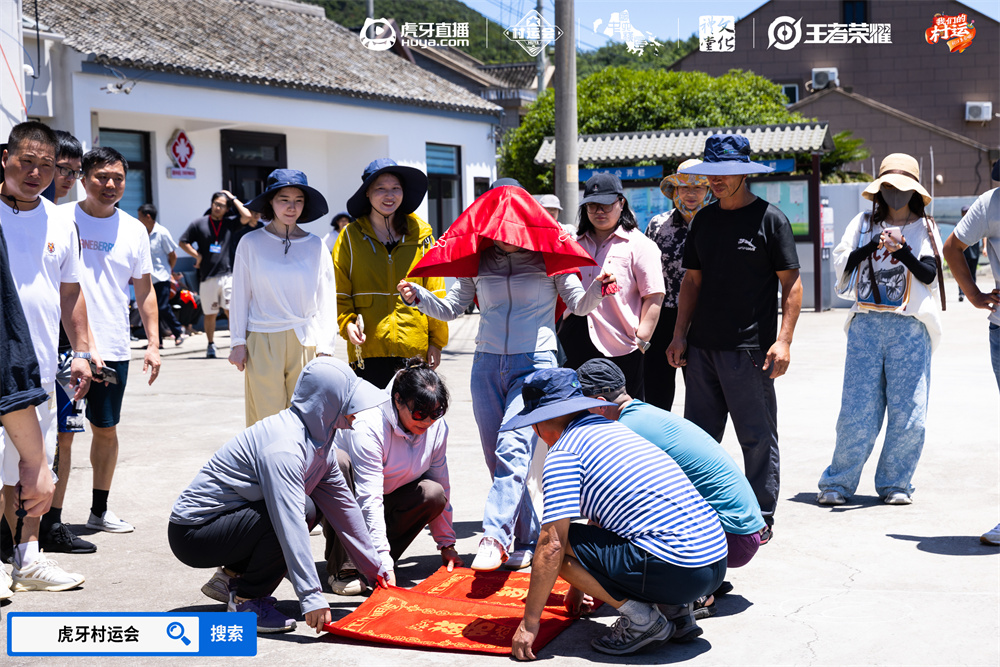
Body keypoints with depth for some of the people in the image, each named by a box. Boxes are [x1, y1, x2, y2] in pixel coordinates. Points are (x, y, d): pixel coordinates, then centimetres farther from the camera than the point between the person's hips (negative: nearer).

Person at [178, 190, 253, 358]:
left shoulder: (229, 223, 10)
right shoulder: (199, 223, 7)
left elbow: (247, 216, -4)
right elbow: (182, 242, 11)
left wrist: (233, 199, 4)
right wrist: (197, 256, 0)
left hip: (227, 275, 0)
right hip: (207, 277, 0)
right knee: (210, 314, 6)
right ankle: (211, 345, 20)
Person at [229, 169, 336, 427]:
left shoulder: (316, 246, 7)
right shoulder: (251, 243, 5)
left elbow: (326, 301, 9)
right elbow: (240, 296, 8)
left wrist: (324, 349, 4)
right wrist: (238, 343, 4)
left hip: (306, 342, 1)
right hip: (262, 344, -1)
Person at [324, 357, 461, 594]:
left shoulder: (437, 427, -11)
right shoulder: (369, 425, -30)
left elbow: (442, 484, 0)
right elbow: (369, 499, -35)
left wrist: (447, 544, 1)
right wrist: (383, 563, -40)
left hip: (392, 502, 4)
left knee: (434, 493, -25)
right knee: (338, 462, -36)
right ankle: (342, 566, -27)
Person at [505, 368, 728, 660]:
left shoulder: (563, 452, -4)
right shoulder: (612, 429, 23)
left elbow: (551, 545, -10)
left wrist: (529, 623, -1)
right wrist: (579, 586, 47)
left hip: (673, 569, -9)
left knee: (555, 544, 1)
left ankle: (641, 618, -2)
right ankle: (675, 610, 15)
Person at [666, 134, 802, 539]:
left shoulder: (770, 219, -4)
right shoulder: (703, 220, 12)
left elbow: (791, 282, -5)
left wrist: (783, 340, -13)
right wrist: (680, 335, 8)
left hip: (749, 349, -6)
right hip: (701, 346, 6)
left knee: (757, 437, 1)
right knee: (699, 435, 11)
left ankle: (761, 518, 12)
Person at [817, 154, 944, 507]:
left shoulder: (925, 229, 11)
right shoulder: (864, 223, 13)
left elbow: (929, 274, -2)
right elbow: (841, 262, 3)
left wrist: (903, 251, -18)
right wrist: (871, 247, -13)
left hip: (909, 327, 0)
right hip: (866, 323, 0)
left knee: (908, 413, -1)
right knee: (857, 409, -3)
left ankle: (895, 483, 14)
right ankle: (838, 483, 8)